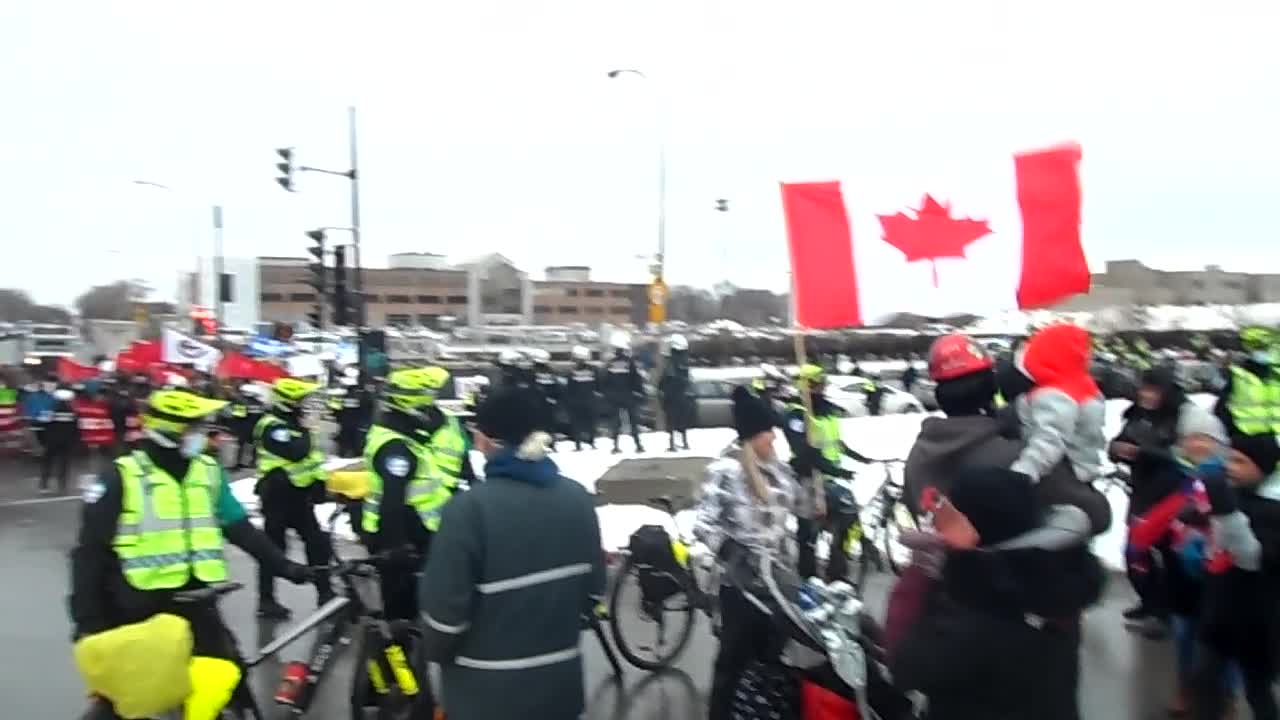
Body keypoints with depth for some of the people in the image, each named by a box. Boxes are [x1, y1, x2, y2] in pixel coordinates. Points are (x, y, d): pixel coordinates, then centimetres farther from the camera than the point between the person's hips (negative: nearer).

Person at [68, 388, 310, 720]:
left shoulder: (209, 472, 2)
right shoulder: (122, 477, -10)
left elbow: (241, 529, 6)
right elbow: (90, 551, -7)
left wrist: (284, 566, 1)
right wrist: (87, 619, -10)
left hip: (195, 601, 3)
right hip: (139, 607, -3)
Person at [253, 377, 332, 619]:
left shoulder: (294, 423, 14)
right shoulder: (272, 426, -16)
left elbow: (310, 456, 20)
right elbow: (296, 453, -31)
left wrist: (320, 482, 12)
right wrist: (303, 431, -14)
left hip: (299, 493, 9)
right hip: (279, 494, -9)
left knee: (318, 542, 9)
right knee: (273, 546, 0)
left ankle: (325, 593, 16)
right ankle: (266, 600, 10)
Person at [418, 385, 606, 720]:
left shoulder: (469, 508, -21)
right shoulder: (578, 498, -5)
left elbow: (445, 610, -18)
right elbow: (594, 590, 3)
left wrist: (434, 652, 3)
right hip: (561, 683, 5)